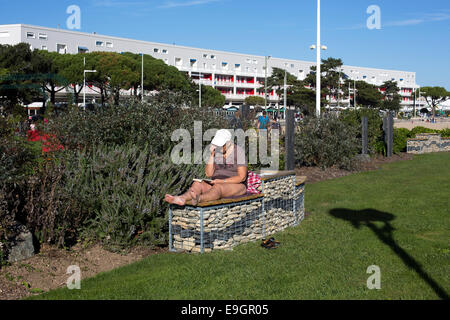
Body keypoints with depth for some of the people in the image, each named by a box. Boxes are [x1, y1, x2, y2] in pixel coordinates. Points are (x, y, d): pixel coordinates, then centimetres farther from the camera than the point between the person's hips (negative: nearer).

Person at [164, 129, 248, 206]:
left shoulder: (239, 152, -10)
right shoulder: (216, 151, 5)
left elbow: (242, 177, -16)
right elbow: (208, 173, -1)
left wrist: (222, 181, -25)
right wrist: (212, 155, -11)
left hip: (236, 186, -6)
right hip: (217, 184, 6)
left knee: (217, 187, -39)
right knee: (197, 184, -23)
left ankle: (199, 199, -69)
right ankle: (181, 198, -53)